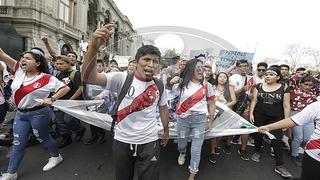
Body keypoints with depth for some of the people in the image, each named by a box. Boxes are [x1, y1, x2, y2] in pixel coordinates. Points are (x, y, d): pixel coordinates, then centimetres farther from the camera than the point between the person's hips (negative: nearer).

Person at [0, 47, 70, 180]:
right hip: (20, 114, 6)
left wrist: (51, 99, -20)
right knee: (18, 143, 13)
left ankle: (56, 157, 36)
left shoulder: (46, 78, -15)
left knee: (43, 138, 12)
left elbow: (65, 88, -14)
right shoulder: (19, 70, 1)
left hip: (38, 113, -6)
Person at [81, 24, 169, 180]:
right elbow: (88, 78, -26)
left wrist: (166, 130, 17)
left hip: (149, 143, 1)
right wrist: (94, 46, -41)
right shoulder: (122, 78, -14)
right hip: (122, 141, 0)